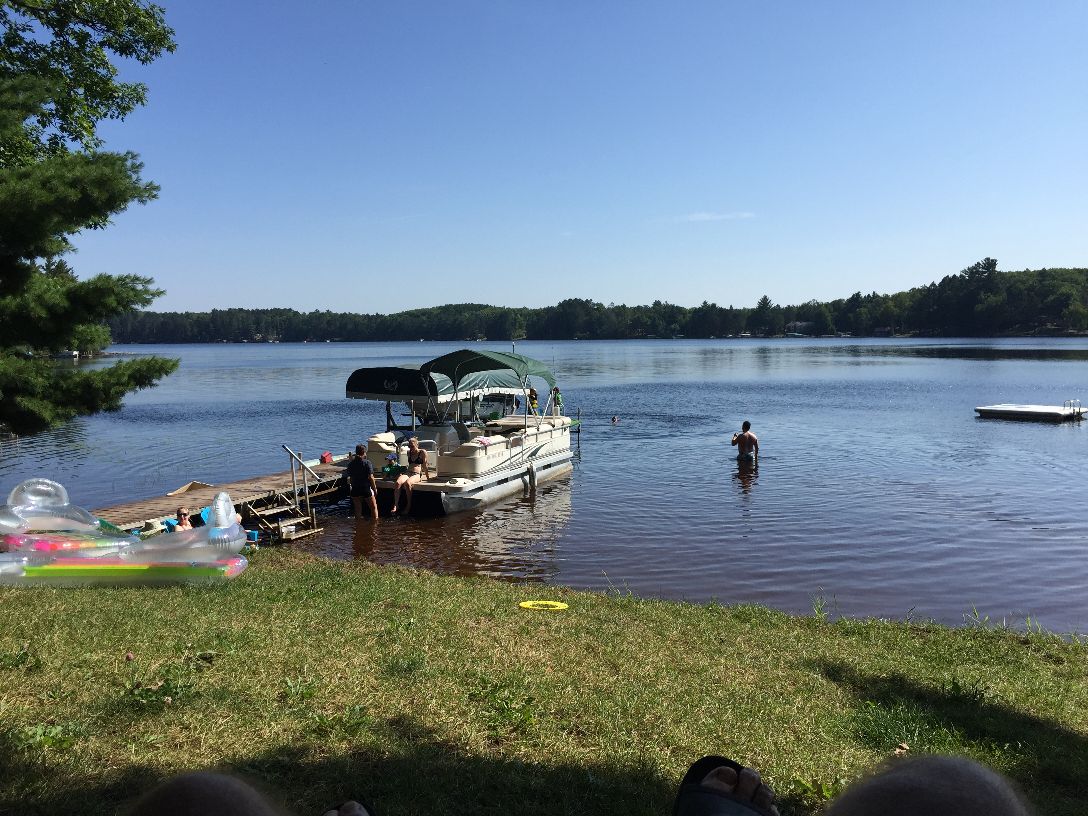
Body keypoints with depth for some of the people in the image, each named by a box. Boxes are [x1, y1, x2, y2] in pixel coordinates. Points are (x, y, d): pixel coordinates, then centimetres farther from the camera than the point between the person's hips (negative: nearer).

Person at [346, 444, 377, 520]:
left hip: (355, 489, 4)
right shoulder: (367, 463, -12)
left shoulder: (351, 464, 0)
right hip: (366, 488, -3)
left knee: (358, 509, 13)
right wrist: (375, 488, -6)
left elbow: (350, 478, 4)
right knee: (373, 507, 11)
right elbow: (371, 477, -14)